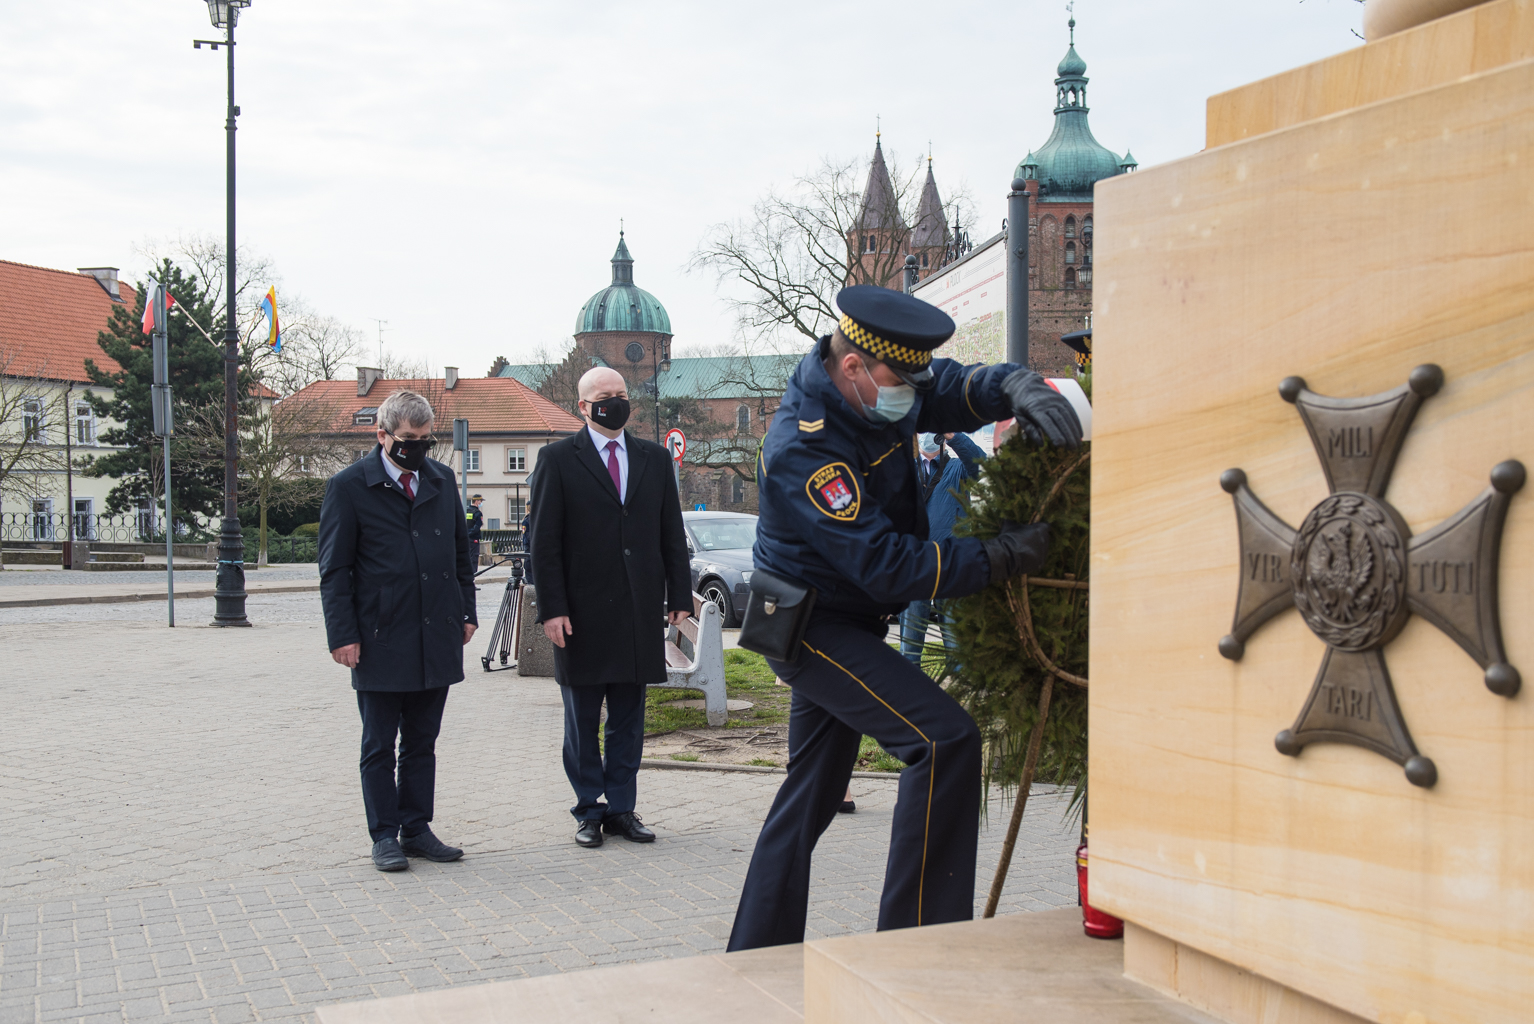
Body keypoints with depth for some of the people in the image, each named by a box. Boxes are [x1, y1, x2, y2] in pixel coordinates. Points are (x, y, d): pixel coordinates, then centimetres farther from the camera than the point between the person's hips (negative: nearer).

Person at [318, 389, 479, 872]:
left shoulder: (442, 480, 10)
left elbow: (460, 551, 18)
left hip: (436, 641, 5)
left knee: (422, 743, 12)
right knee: (379, 747, 5)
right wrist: (343, 635, -10)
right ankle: (385, 837, 14)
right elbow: (334, 569, -5)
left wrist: (466, 612, 12)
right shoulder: (348, 486, -4)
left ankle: (417, 830, 21)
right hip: (380, 642, -4)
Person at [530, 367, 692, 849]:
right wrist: (551, 608, -11)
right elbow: (544, 542, -4)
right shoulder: (558, 459, 0)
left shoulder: (655, 459, 11)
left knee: (629, 716, 9)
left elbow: (672, 535, 10)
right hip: (582, 611, -3)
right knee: (582, 718, 7)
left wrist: (680, 598, 4)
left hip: (640, 610, 3)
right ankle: (589, 809, 19)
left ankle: (621, 807, 18)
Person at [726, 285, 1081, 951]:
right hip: (813, 627, -10)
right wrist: (1001, 557, -26)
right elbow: (887, 565, -28)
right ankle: (915, 939, -13)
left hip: (841, 624, 10)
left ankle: (756, 954, 25)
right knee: (945, 740, -19)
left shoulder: (876, 395, -2)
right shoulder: (802, 450, -27)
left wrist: (1021, 389, -22)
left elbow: (960, 387, 2)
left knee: (812, 793, 15)